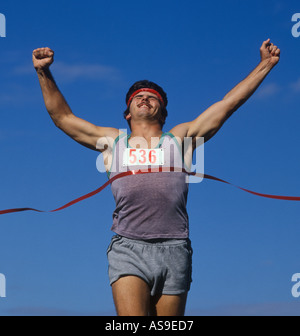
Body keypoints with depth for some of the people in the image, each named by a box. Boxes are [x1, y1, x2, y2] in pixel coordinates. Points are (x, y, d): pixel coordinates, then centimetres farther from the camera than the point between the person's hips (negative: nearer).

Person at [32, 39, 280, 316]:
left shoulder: (180, 138, 21)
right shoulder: (112, 142, 23)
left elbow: (229, 103, 24)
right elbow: (62, 116, 27)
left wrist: (265, 65, 25)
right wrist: (44, 73, 19)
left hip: (173, 250, 1)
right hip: (128, 250, -1)